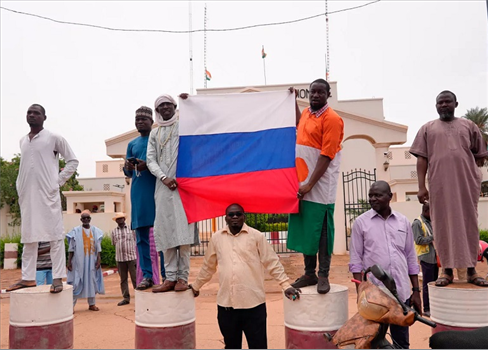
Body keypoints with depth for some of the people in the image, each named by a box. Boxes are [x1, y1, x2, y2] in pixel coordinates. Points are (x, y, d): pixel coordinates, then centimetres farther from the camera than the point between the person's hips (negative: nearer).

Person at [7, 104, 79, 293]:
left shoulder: (54, 138, 0)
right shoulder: (22, 141, 17)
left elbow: (73, 160, 1)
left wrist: (58, 181, -6)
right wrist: (20, 187, 12)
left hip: (47, 193, -6)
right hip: (27, 195, 6)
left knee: (54, 235, -6)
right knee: (29, 236, 9)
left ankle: (58, 278, -5)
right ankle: (28, 277, 17)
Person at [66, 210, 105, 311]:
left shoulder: (95, 231, 5)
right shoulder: (75, 231, -2)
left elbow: (98, 247, 5)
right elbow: (71, 248, -1)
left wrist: (99, 259, -3)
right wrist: (69, 261, -5)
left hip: (92, 260, 3)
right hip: (79, 260, -3)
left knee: (92, 281, 7)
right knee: (76, 282, -3)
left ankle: (91, 304, 16)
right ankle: (71, 305, 3)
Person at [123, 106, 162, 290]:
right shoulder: (132, 144, 20)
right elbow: (128, 173, 20)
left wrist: (147, 165, -18)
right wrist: (128, 167, -4)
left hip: (157, 190, -5)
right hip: (138, 193, 5)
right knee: (141, 235, 3)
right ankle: (147, 276, 8)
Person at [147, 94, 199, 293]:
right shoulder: (154, 133, 19)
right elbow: (151, 160, 10)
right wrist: (164, 178, -7)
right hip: (163, 186, 3)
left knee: (182, 230, -9)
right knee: (165, 231, 0)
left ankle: (182, 277, -4)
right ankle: (170, 278, 5)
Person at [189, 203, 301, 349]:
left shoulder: (256, 236, -1)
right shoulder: (216, 238, 7)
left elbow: (272, 262, 0)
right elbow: (208, 266, 18)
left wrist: (286, 285, -7)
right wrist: (196, 286, 25)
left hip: (253, 302, -2)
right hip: (226, 303, 3)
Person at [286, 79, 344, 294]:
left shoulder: (332, 119, -11)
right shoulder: (307, 112, 12)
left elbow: (326, 156, -18)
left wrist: (310, 184, -20)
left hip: (320, 186, -7)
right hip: (301, 183, 7)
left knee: (321, 231, -1)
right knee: (304, 229, 10)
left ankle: (323, 276, 10)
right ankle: (309, 273, 20)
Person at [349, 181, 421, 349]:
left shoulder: (404, 222, 7)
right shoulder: (361, 222, -2)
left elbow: (411, 258, 10)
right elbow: (356, 259, -2)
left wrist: (416, 291, 7)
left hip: (402, 292, 3)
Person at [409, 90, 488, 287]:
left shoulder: (469, 126, 13)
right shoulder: (427, 129, 11)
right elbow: (422, 159, 5)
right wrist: (421, 186, -4)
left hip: (467, 183, 1)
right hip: (440, 185, -1)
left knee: (469, 225, 4)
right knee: (443, 226, 1)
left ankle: (471, 271, 12)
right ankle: (447, 271, 8)